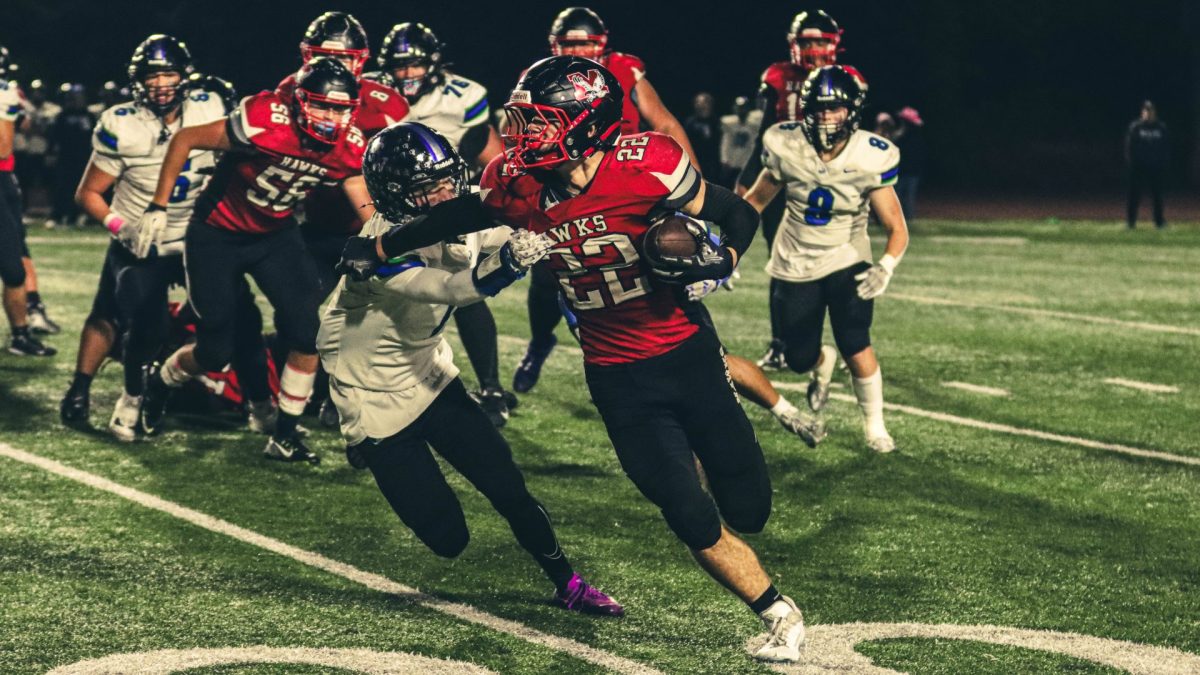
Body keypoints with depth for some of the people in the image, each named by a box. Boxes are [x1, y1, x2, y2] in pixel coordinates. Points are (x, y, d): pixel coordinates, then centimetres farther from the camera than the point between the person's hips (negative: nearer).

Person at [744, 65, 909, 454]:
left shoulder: (871, 159, -18)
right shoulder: (786, 147, -15)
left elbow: (896, 227, -15)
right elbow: (757, 199, 2)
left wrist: (886, 266, -33)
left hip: (846, 261, -2)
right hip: (796, 264, 2)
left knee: (856, 346, -15)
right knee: (799, 359, 4)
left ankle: (875, 426, 8)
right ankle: (823, 364, 44)